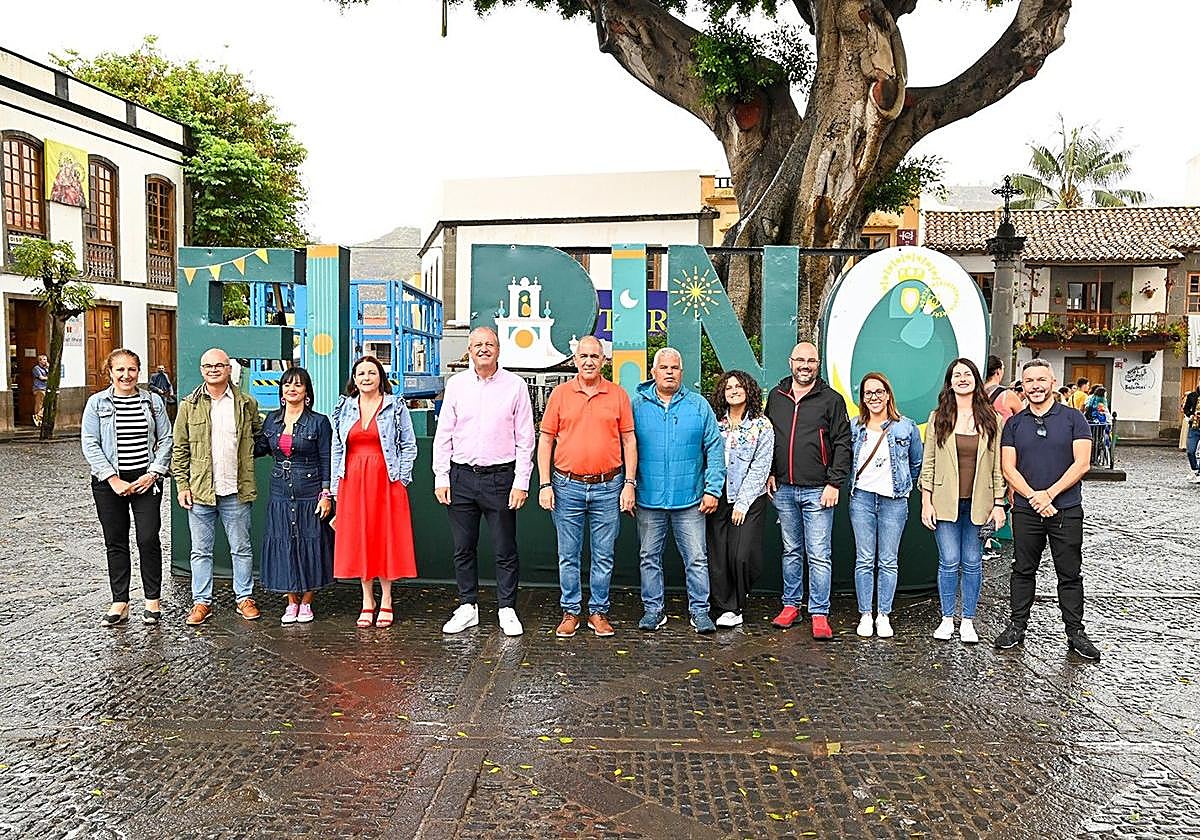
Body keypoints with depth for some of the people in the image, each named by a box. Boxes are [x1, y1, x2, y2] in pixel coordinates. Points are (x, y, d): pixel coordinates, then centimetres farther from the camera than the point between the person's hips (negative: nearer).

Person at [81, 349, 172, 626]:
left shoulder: (153, 401, 4)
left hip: (146, 480, 0)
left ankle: (153, 600, 11)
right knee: (115, 542, 7)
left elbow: (165, 440, 5)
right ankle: (120, 603, 16)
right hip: (109, 482, 0)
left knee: (148, 540, -2)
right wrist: (113, 479, -11)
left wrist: (153, 473, -7)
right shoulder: (97, 403, 2)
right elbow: (90, 445, -3)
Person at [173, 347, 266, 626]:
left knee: (241, 549, 8)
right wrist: (182, 485, 0)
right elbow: (179, 449, 5)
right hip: (199, 490, 0)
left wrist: (248, 452, 1)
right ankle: (202, 602, 20)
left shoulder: (247, 404, 4)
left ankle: (244, 598, 21)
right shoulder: (189, 405, 4)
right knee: (201, 551, 9)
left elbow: (260, 437, 18)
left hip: (236, 491, 0)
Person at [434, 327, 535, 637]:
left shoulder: (515, 385, 1)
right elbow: (443, 434, 8)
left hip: (500, 476, -2)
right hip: (461, 476, 2)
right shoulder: (456, 384, 7)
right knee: (463, 548, 9)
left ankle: (507, 609, 17)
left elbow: (525, 439, 0)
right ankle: (468, 606, 23)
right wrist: (441, 478, 2)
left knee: (505, 549, 4)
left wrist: (521, 482, -5)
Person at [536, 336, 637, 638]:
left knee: (603, 556, 8)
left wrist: (629, 483, -1)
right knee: (568, 556, 8)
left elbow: (629, 441, 6)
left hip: (608, 488, 0)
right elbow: (545, 441, 4)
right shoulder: (560, 394, 3)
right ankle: (570, 612, 20)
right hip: (568, 487, 0)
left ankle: (599, 612, 20)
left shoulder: (618, 395, 4)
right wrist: (545, 485, -2)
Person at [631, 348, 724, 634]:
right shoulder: (637, 405, 3)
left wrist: (713, 489, -1)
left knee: (696, 558, 4)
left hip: (690, 500, 0)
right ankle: (653, 610, 22)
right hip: (648, 500, 1)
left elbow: (714, 449, 5)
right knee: (649, 558, 10)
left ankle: (699, 611, 16)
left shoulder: (699, 405, 4)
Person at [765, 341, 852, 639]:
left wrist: (834, 483, -9)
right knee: (791, 551, 14)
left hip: (817, 491, -4)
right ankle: (791, 605, 24)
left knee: (819, 555, -2)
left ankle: (819, 614, 5)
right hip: (783, 489, 4)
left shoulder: (831, 399, -1)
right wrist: (769, 473, 9)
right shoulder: (776, 396, 9)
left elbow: (843, 445, -3)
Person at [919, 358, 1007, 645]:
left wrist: (999, 503, 0)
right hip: (946, 502, 0)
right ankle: (947, 618, 16)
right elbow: (928, 464, 2)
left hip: (978, 503, 1)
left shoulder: (991, 419, 4)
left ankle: (968, 621, 18)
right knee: (949, 562, 1)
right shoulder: (938, 417, 2)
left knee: (972, 563, 6)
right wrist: (926, 502, -3)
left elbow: (998, 466, 5)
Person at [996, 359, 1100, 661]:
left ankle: (1075, 632, 16)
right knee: (1023, 570, 10)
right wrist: (1034, 497, -13)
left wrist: (1049, 494, -15)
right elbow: (1008, 468, 0)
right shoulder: (1014, 424, 7)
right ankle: (1017, 626, 20)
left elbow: (1081, 464, -6)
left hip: (1067, 510, -1)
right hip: (1026, 511, 2)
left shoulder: (1073, 419, 2)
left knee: (1070, 574, 6)